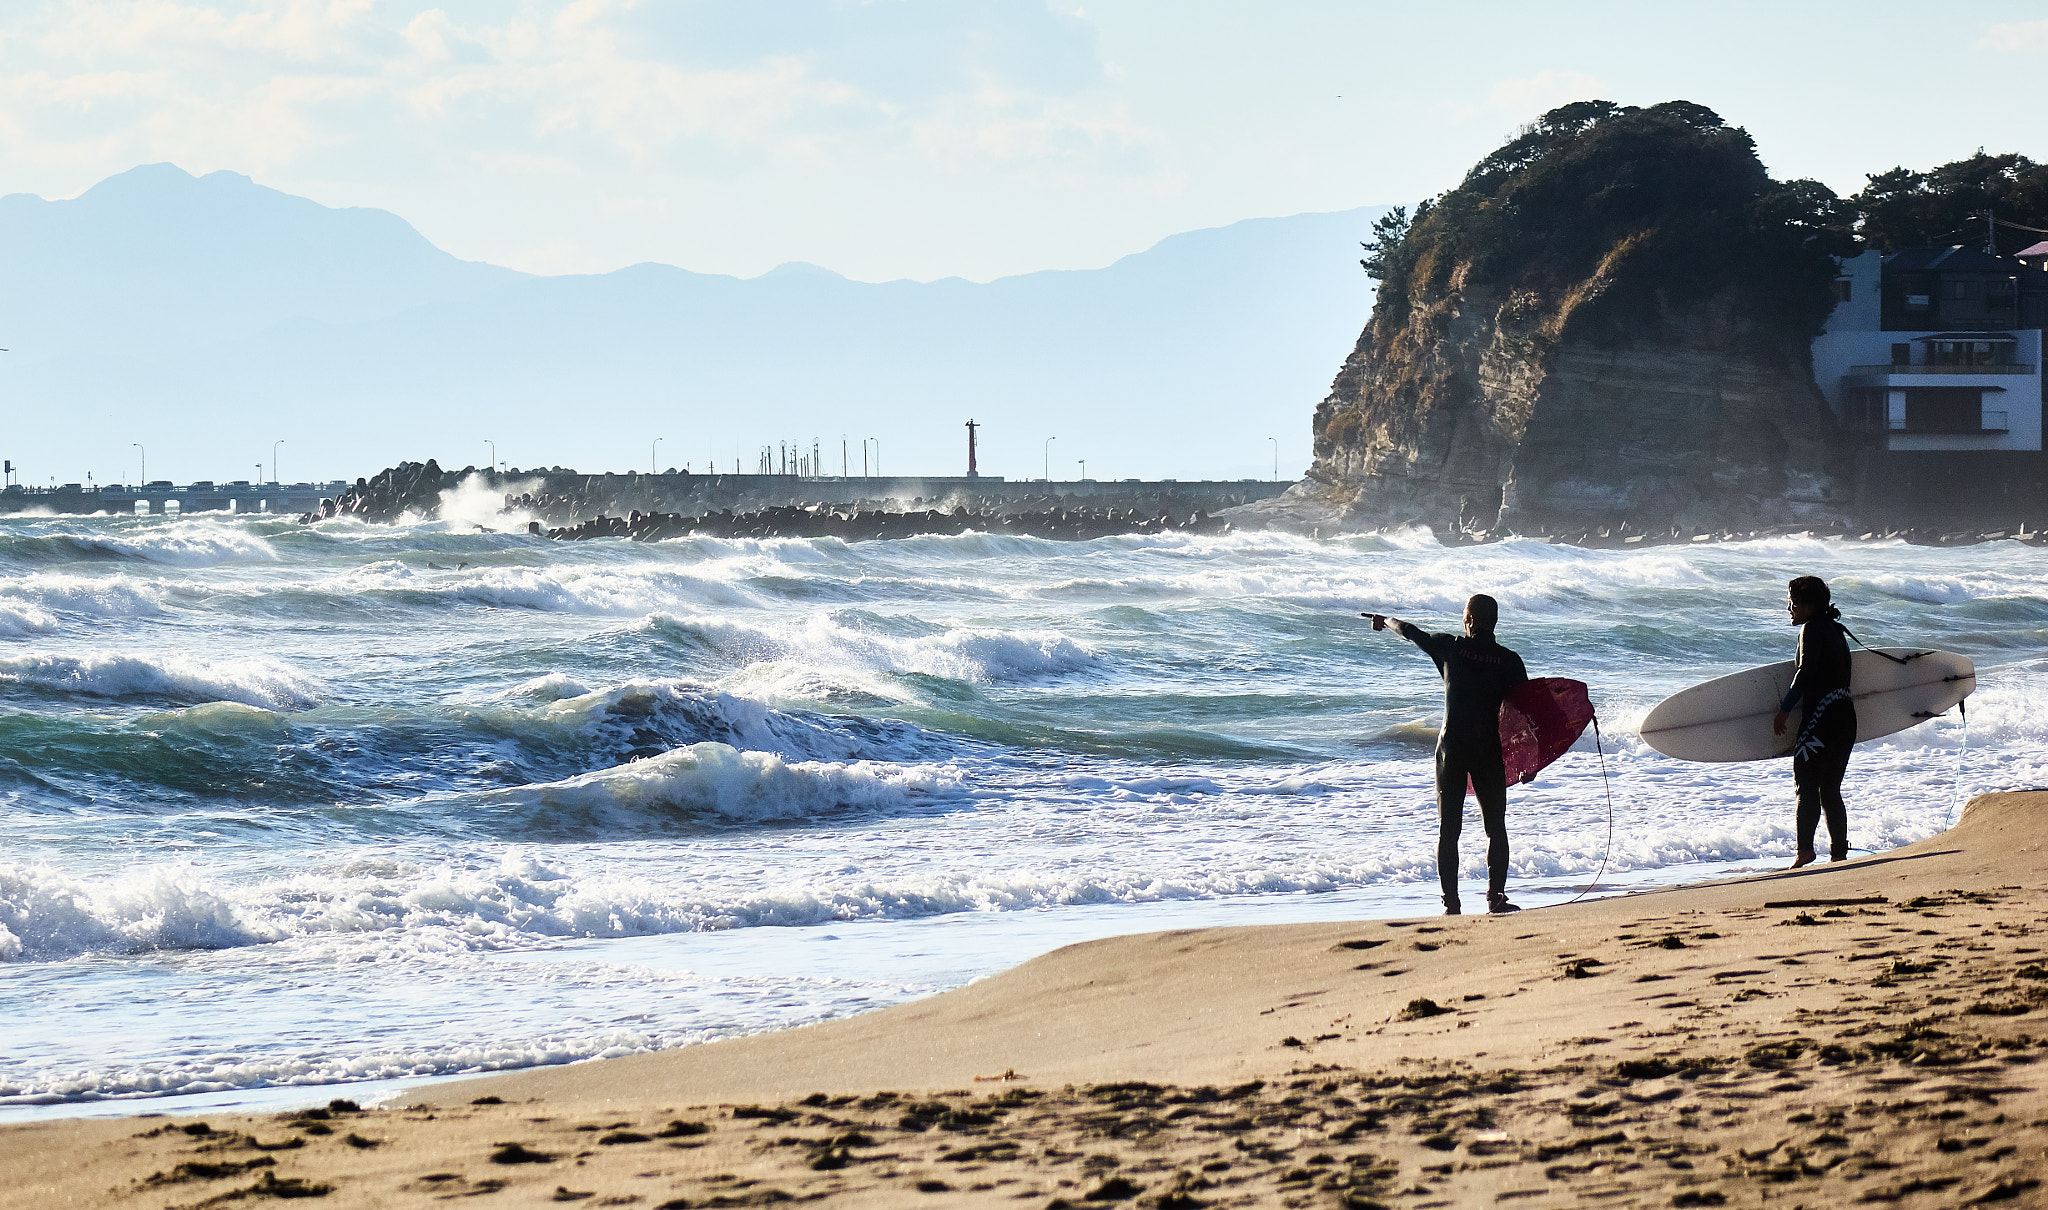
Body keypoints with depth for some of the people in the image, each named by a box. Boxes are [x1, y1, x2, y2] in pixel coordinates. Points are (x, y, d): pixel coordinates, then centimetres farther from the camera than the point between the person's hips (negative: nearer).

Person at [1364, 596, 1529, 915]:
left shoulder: (1450, 648, -1)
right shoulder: (1509, 661, -2)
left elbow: (1411, 633, 15)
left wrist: (1386, 620, 36)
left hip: (1451, 746, 0)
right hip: (1488, 751, 0)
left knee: (1448, 830, 5)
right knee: (1496, 828, 10)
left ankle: (1451, 903, 1)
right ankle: (1496, 898, 4)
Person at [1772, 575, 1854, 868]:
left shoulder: (1812, 629, -8)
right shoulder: (1835, 630, 19)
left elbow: (1806, 672, -18)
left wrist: (1784, 710, -15)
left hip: (1821, 715, -9)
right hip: (1846, 717, 9)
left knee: (1806, 785, -9)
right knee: (1830, 789, 12)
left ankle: (1805, 850, -18)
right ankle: (1839, 853, 11)